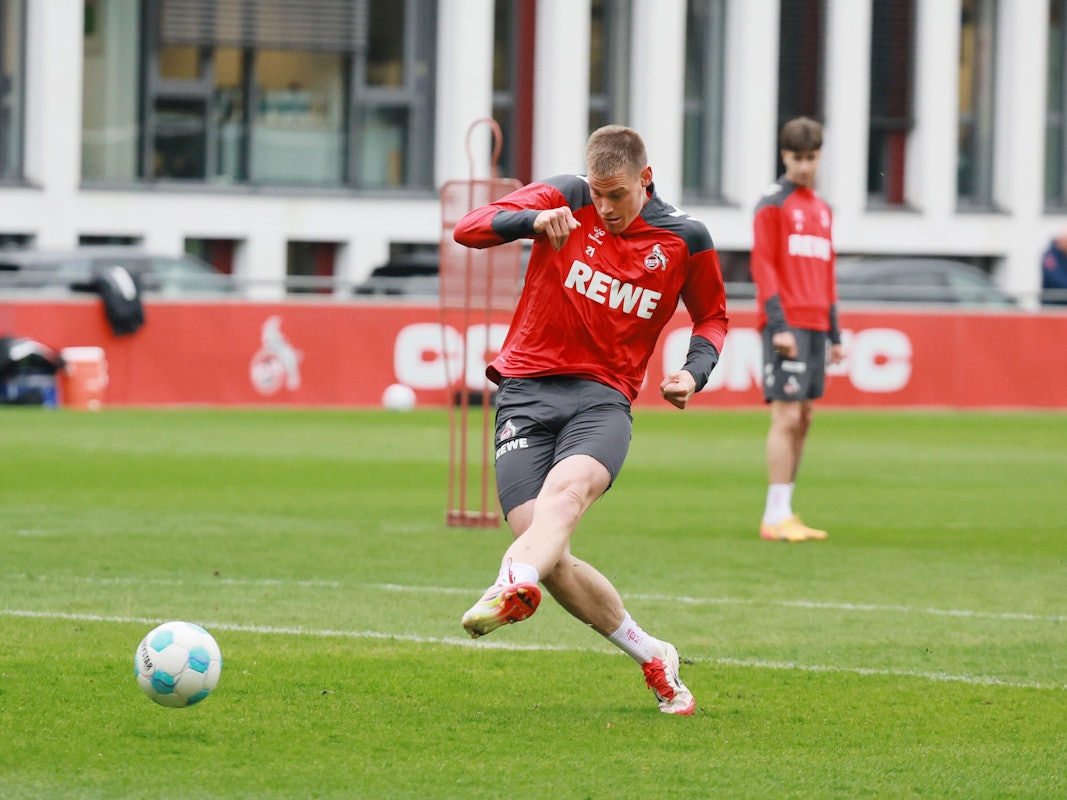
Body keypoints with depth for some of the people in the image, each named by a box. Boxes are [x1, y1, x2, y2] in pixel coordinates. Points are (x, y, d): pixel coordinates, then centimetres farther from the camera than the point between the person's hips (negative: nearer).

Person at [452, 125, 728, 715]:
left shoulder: (685, 240, 5)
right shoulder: (565, 200, 2)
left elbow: (712, 316, 22)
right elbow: (468, 229, -5)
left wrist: (694, 371, 1)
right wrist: (532, 220, -25)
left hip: (603, 400, 0)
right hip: (526, 393, 0)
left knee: (567, 488, -35)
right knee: (551, 559, -12)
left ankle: (514, 587, -62)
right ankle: (651, 657, 7)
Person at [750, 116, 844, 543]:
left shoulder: (822, 209, 18)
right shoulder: (772, 204, -4)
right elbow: (762, 266, -10)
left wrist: (834, 334, 18)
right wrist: (778, 325, -17)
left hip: (814, 325, 7)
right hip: (786, 325, -7)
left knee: (804, 418, 6)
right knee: (787, 417, -11)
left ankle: (785, 514, 10)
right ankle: (776, 516, -11)